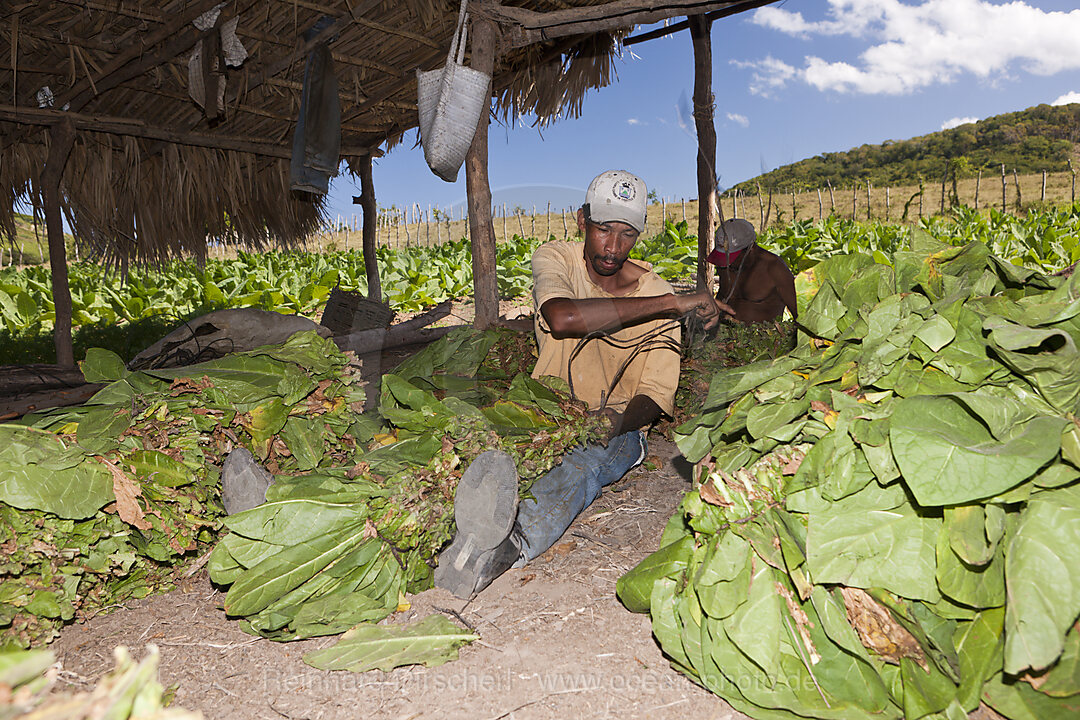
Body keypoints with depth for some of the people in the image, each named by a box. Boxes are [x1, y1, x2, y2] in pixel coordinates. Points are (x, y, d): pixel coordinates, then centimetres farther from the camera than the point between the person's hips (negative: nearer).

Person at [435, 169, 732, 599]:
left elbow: (655, 396, -3)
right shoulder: (555, 259, -5)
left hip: (617, 430, -2)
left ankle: (512, 544, -65)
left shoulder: (658, 297, -2)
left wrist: (621, 420, -30)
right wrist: (671, 303, -30)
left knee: (584, 461, -37)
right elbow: (562, 318, -30)